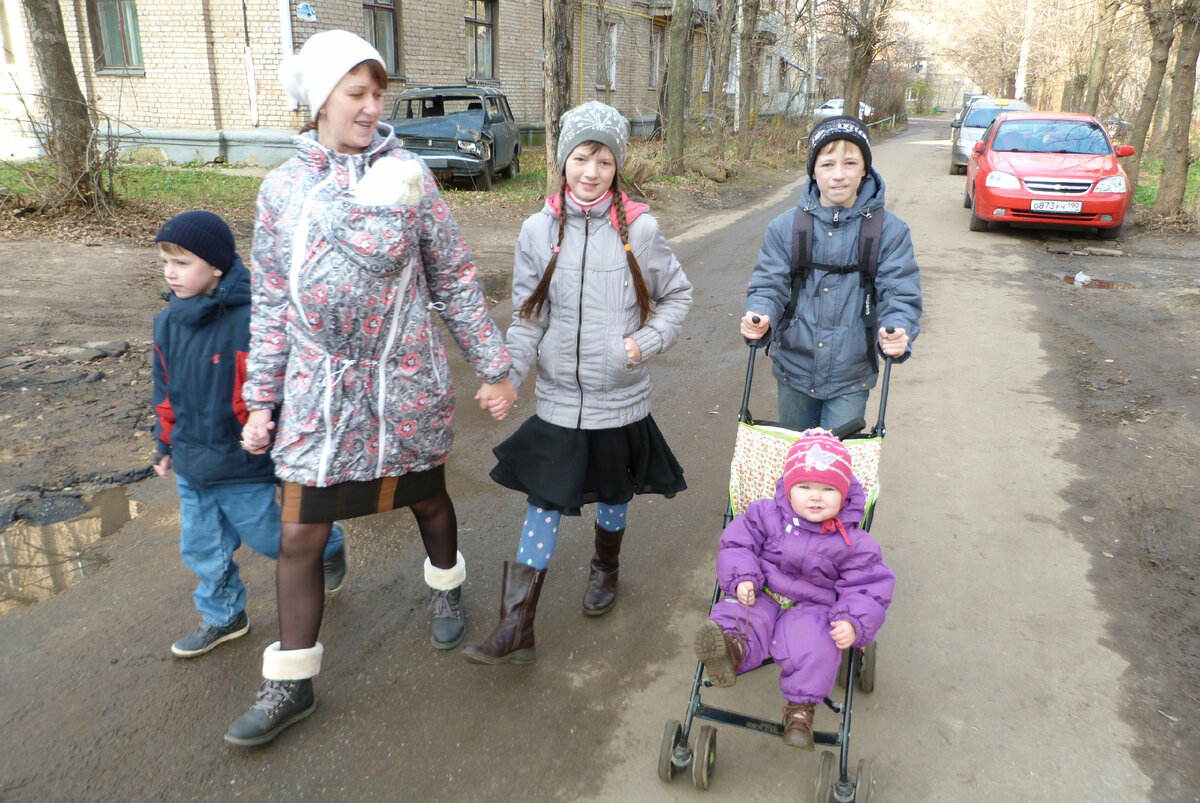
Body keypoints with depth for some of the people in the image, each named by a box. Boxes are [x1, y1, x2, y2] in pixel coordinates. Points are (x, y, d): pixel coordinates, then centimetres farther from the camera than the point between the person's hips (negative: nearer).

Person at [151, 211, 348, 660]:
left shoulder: (251, 320, -22)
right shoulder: (167, 322, 1)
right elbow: (165, 391, 14)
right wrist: (165, 444, 19)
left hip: (245, 467, -7)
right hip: (190, 464, 7)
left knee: (267, 534, 10)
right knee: (201, 547, 16)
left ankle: (328, 547, 39)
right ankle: (223, 617, 37)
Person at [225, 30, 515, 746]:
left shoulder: (409, 174, -3)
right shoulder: (283, 188, 2)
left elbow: (456, 281, 1)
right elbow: (272, 303, 6)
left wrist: (493, 366, 2)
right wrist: (261, 401, 5)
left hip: (407, 384, -1)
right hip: (319, 391, 1)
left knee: (429, 499, 17)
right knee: (301, 534, 3)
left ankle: (448, 588, 49)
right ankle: (292, 685, 20)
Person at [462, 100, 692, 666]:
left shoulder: (639, 229, -7)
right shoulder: (539, 230, -3)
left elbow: (677, 295, 5)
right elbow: (528, 318, -1)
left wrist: (647, 342, -11)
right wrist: (508, 376, -16)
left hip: (620, 399, 0)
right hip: (558, 399, 0)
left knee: (614, 494, 18)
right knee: (544, 502, 2)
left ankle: (605, 569, 48)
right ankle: (516, 628, 9)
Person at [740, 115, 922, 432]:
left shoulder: (889, 231, -5)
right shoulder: (785, 227, -3)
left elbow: (901, 294, -7)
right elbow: (769, 285, -3)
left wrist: (899, 332, -28)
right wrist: (759, 316, -26)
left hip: (850, 380, -2)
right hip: (793, 370, 2)